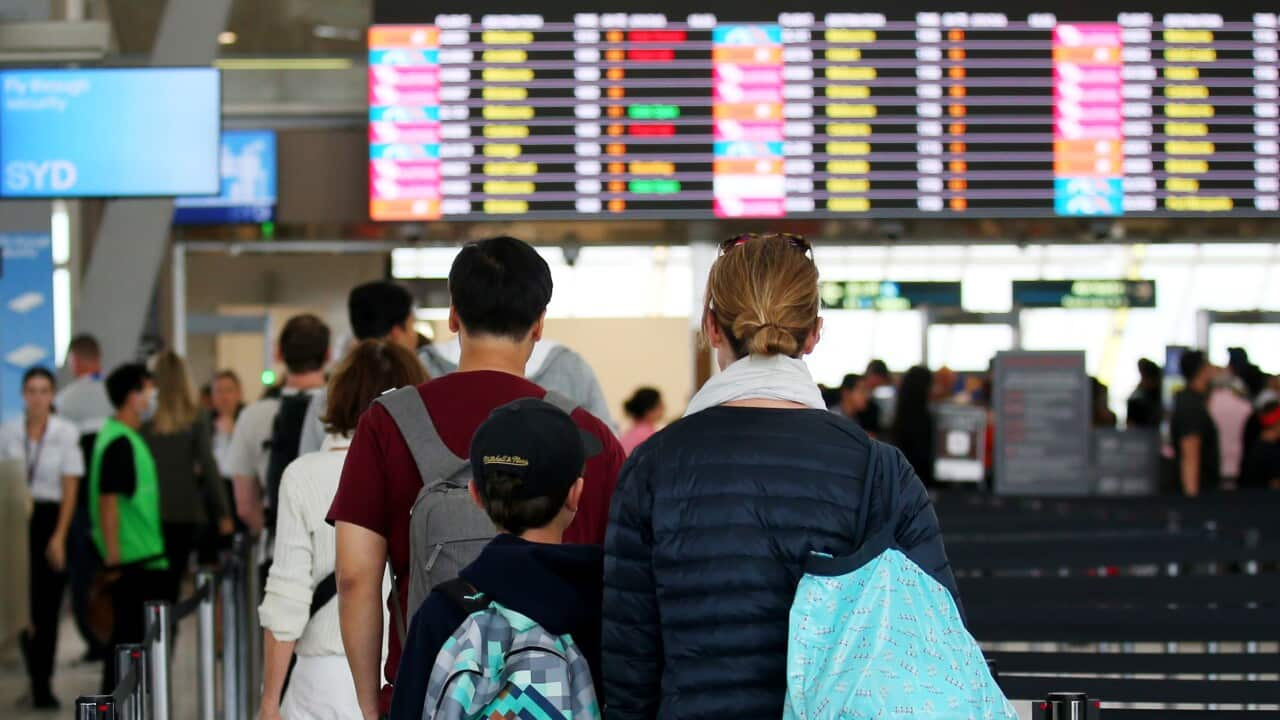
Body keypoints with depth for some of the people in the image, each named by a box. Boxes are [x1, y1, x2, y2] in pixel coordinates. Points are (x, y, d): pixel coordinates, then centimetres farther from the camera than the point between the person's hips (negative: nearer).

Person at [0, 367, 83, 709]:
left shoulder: (66, 433, -3)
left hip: (50, 518, -2)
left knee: (47, 606, -1)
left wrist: (59, 537, -9)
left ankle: (43, 684, 7)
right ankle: (36, 676, 21)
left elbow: (70, 489, -4)